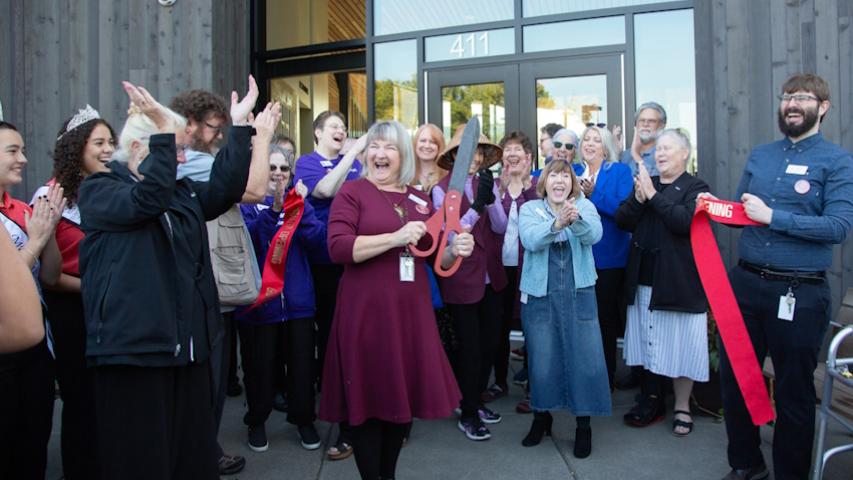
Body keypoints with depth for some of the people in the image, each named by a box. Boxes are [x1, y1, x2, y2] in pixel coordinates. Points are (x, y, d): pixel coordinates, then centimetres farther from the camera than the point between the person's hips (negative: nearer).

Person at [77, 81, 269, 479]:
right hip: (133, 346, -6)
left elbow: (225, 190, -2)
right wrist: (164, 132, -27)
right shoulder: (97, 189, -3)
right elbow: (146, 200, -23)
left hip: (188, 346, 6)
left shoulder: (182, 191, 15)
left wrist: (240, 127, -6)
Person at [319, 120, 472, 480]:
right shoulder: (352, 192, -2)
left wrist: (455, 250, -4)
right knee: (368, 399, 3)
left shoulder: (419, 199, 13)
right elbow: (338, 248, -17)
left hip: (411, 312, 5)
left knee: (406, 395, 14)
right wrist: (396, 237, -23)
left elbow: (436, 257, 18)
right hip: (366, 312, -5)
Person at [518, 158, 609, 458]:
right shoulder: (529, 209, 3)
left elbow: (594, 234, -15)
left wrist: (576, 219, -37)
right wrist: (556, 224, -36)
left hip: (578, 294, 0)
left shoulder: (584, 206, 4)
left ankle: (584, 424, 19)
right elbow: (530, 240, -17)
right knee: (541, 357, 9)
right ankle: (541, 416, 30)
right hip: (539, 295, 0)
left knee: (584, 357, 1)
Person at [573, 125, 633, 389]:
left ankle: (606, 379, 18)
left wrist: (593, 194, -20)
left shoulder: (620, 172, 1)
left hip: (608, 258, -3)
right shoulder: (573, 171, 13)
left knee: (605, 320, 3)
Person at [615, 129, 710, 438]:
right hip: (644, 280, 5)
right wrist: (638, 198, -13)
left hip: (679, 282, -5)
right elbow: (622, 221, 3)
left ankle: (682, 407, 20)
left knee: (679, 345, 4)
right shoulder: (646, 182, 12)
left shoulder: (695, 188, -4)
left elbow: (684, 220, -22)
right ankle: (652, 400, 28)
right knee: (649, 343, 13)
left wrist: (653, 195, -17)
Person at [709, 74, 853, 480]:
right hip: (745, 282, 5)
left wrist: (772, 216, -20)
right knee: (733, 378, 13)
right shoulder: (759, 155, 11)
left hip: (799, 291, -5)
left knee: (794, 392, 10)